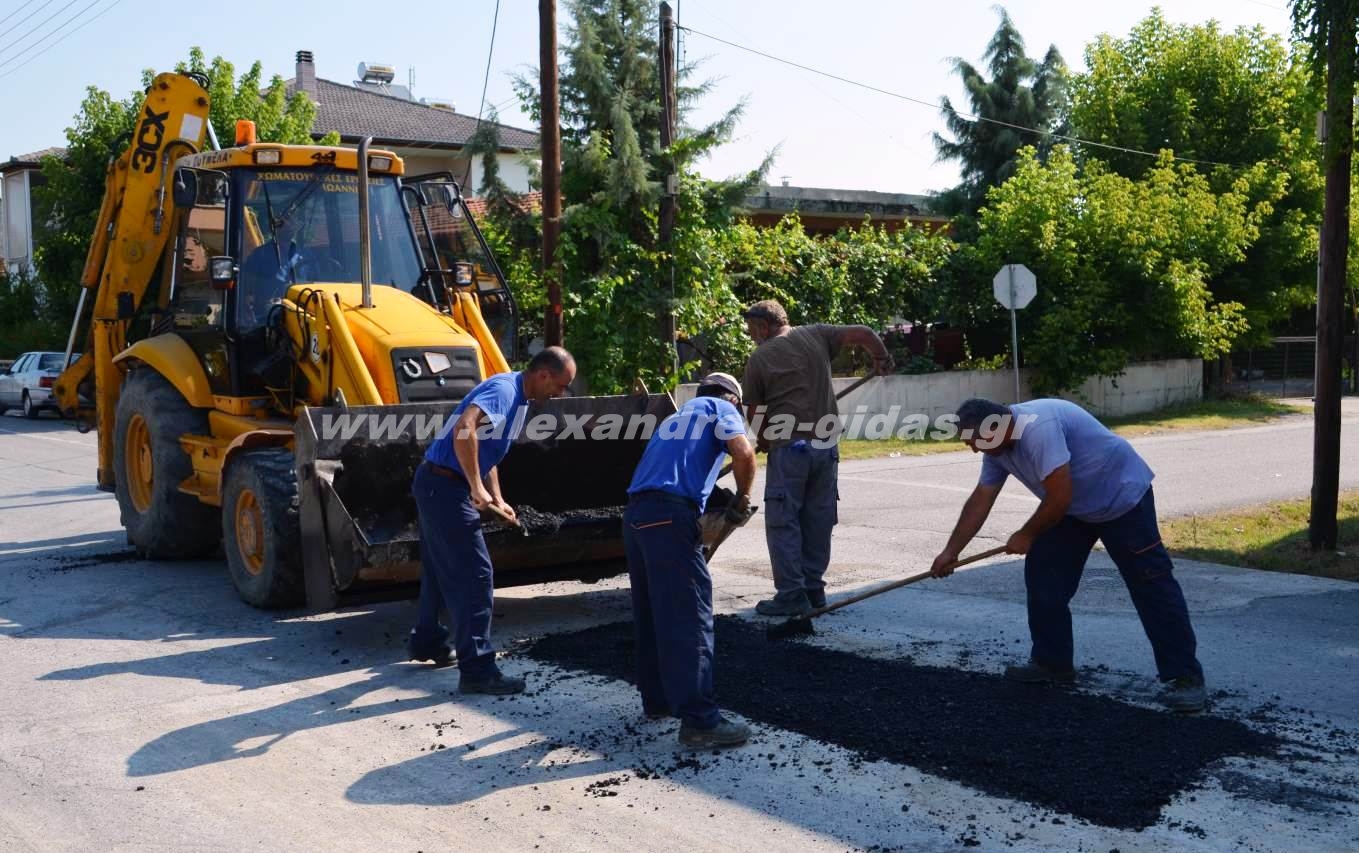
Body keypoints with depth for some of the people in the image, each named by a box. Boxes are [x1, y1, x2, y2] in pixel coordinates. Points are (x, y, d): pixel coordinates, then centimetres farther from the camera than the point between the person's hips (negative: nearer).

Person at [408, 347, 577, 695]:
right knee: (475, 574, -8)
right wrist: (477, 487, -28)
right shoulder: (503, 389, -18)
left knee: (441, 569, 22)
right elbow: (464, 428, -35)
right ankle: (477, 670, -5)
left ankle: (427, 643, 39)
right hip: (445, 486, -10)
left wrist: (497, 499, 16)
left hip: (439, 485, 10)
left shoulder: (517, 398, 14)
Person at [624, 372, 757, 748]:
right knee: (689, 617, -9)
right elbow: (743, 453, -7)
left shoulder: (674, 417, 33)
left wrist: (700, 520, 27)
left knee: (651, 613, 17)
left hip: (636, 512, 8)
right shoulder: (720, 408, 12)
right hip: (670, 513, -8)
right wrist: (742, 499, 7)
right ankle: (700, 720, -12)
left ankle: (657, 699, 28)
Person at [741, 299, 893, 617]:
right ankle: (814, 589, 17)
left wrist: (765, 439, 21)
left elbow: (754, 413, 3)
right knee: (819, 520, 11)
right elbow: (864, 334, 2)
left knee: (783, 522, 1)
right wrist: (882, 358, 20)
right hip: (826, 445, 5)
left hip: (788, 448, -5)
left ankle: (791, 595, -2)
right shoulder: (816, 335, 7)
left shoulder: (759, 358, -2)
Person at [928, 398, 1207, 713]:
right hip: (1075, 509, 9)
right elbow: (979, 502, 7)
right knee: (1043, 576, 5)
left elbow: (1059, 498, -30)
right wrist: (950, 552, 8)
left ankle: (1185, 677, -4)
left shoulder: (1038, 428, -32)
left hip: (1123, 496, -9)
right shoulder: (998, 444, -2)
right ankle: (1052, 663, 15)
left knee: (1151, 587, -9)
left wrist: (1026, 536, -13)